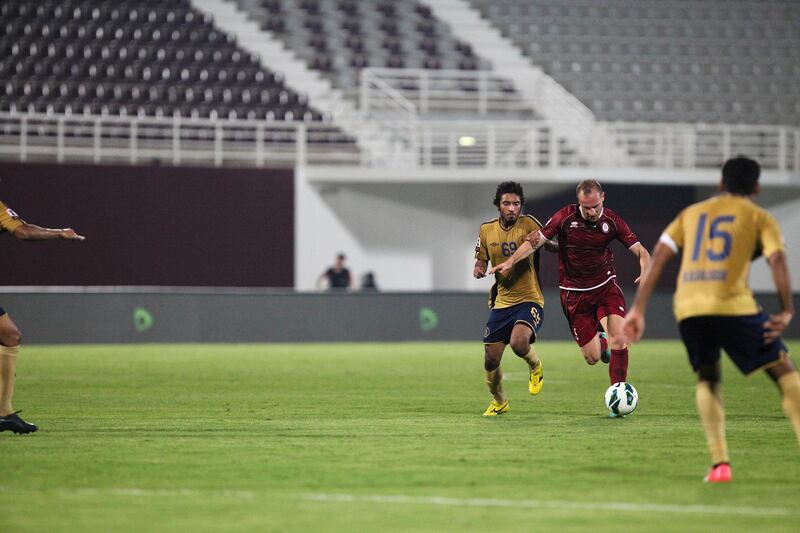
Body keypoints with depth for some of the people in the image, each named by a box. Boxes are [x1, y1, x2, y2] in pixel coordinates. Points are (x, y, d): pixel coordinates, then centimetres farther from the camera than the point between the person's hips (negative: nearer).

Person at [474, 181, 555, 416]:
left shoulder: (528, 224, -7)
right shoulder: (487, 230, 5)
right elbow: (481, 260, 15)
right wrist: (478, 269, -7)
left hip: (529, 299, -4)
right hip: (501, 302, 4)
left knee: (519, 343, -31)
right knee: (491, 360, 2)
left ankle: (535, 366, 5)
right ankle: (499, 402, 30)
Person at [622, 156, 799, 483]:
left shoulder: (692, 213, 25)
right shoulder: (760, 218, 15)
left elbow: (659, 257, 16)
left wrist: (638, 309, 14)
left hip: (688, 308, 3)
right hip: (733, 305, -3)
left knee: (708, 379, 23)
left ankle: (719, 463, 7)